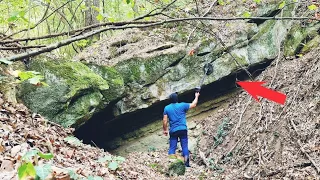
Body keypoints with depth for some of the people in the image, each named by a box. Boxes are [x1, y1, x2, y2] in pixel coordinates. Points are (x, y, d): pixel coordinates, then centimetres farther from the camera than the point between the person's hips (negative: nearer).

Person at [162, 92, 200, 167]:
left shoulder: (167, 108, 3)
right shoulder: (182, 105, 0)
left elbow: (165, 120, 1)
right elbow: (193, 104, 10)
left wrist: (165, 130, 11)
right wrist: (196, 96, 25)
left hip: (173, 131, 1)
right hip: (183, 129, -1)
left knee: (172, 147, 3)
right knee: (184, 146, 2)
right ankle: (186, 163, -4)